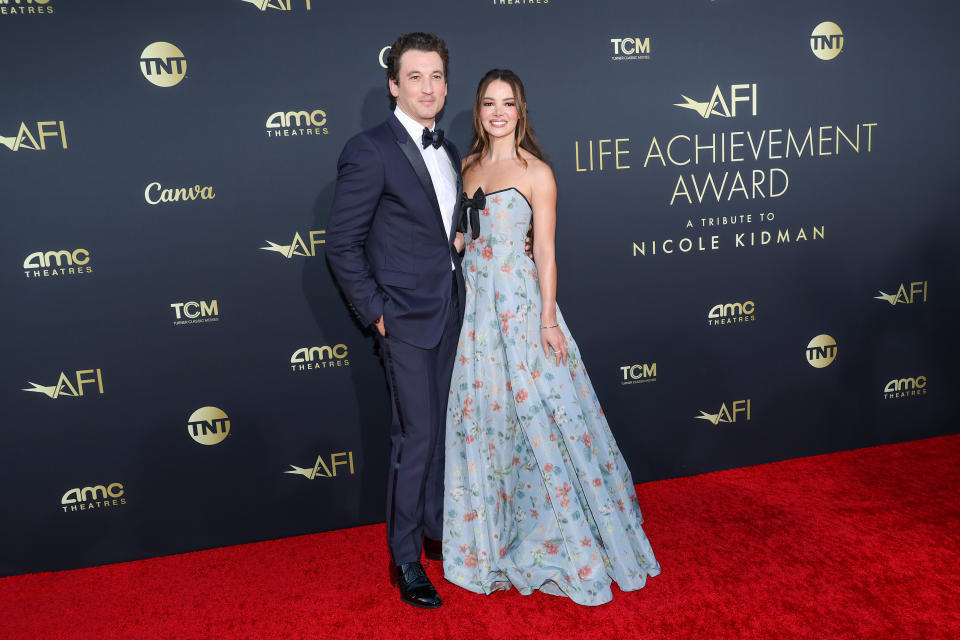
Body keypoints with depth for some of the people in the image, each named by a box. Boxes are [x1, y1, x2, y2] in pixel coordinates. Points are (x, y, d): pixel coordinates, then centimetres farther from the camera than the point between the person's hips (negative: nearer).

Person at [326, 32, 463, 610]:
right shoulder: (370, 151, -13)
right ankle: (405, 558, 17)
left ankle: (436, 530, 35)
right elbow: (342, 244, -13)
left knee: (440, 428, 17)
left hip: (450, 313, 7)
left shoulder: (449, 151, 11)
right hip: (407, 318, -7)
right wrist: (376, 313, -13)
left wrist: (456, 267, 8)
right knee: (416, 436, -1)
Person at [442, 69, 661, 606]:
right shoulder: (470, 167, 11)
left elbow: (545, 251, -9)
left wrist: (548, 320, -13)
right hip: (477, 301, 6)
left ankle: (573, 539, 17)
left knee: (538, 412, -1)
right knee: (482, 414, 11)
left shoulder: (536, 172, -6)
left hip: (520, 301, -6)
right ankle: (493, 533, 29)